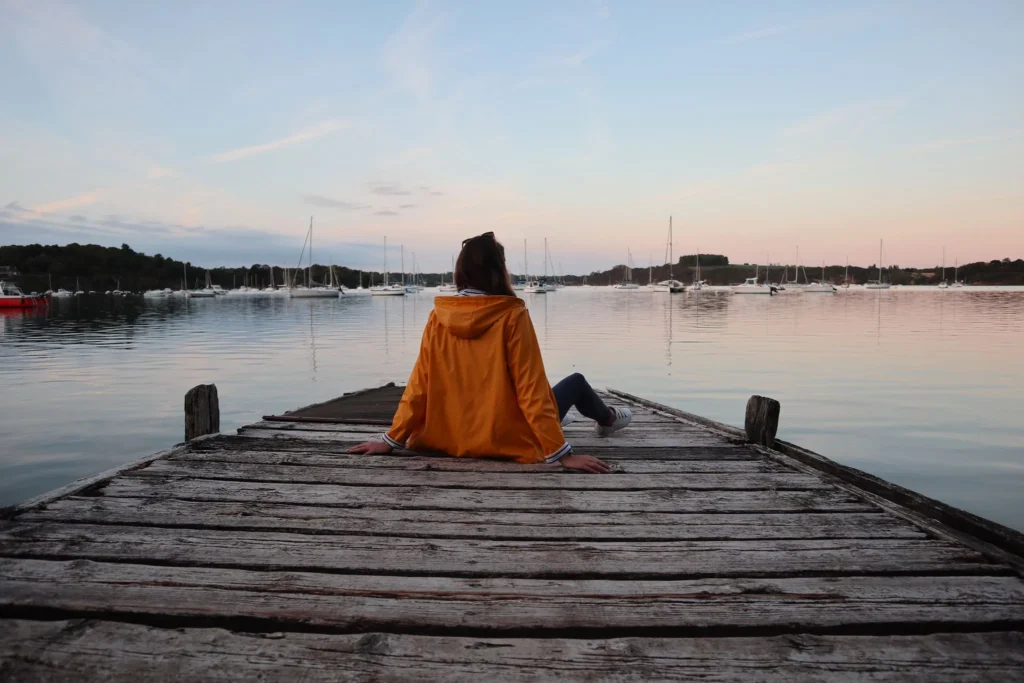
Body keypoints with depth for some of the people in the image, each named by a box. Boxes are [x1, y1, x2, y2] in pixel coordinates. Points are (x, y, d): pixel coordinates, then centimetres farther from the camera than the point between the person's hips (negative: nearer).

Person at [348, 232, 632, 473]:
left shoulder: (439, 317, -6)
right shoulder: (512, 315, -18)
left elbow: (419, 385, -5)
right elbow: (531, 389, -20)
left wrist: (392, 439, 1)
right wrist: (562, 453, -16)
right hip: (505, 441, -5)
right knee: (575, 382, 22)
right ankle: (606, 419, 53)